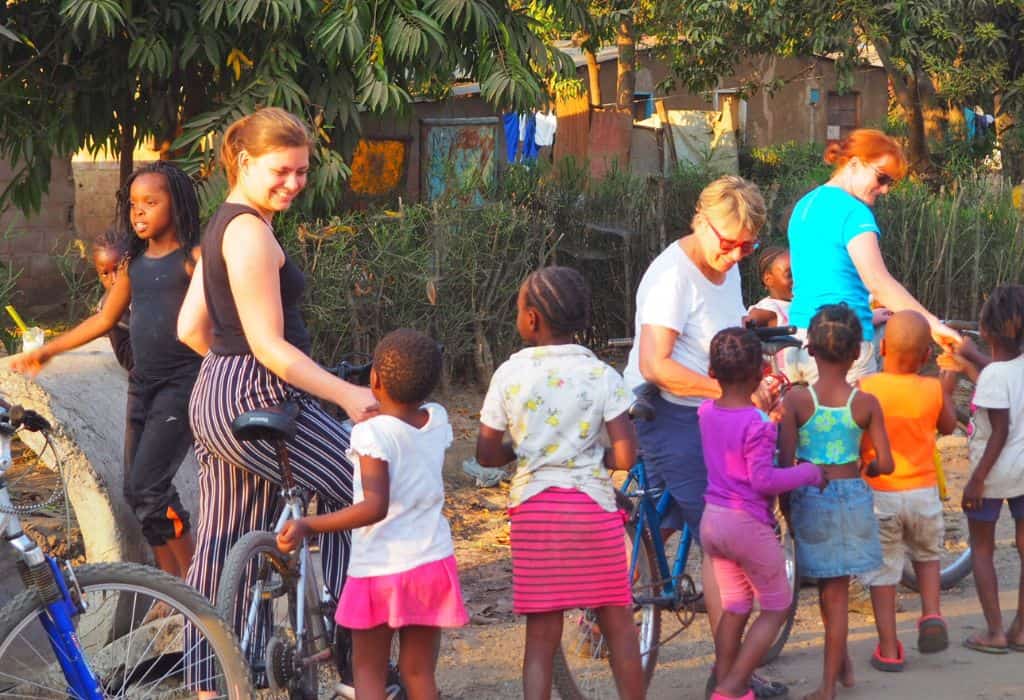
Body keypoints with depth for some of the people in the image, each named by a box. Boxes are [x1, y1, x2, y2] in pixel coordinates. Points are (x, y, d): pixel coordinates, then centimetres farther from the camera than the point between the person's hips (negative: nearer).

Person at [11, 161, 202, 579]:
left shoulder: (194, 258, -7)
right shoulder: (135, 263, 13)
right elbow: (105, 319, 22)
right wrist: (46, 351, 24)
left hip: (181, 383, -8)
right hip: (141, 384, 8)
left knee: (149, 486, -15)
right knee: (135, 492, 7)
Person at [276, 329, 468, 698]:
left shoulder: (372, 433, -18)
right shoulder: (438, 421, 0)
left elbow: (375, 507, -27)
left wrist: (307, 525, -29)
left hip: (380, 571, -5)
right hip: (433, 564, 5)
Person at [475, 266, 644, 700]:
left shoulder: (510, 374, -2)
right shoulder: (602, 376, -3)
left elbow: (486, 455, 2)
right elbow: (625, 457, -9)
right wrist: (589, 457, 10)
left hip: (533, 506, 1)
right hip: (592, 503, 0)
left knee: (541, 637, 3)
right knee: (618, 627, 12)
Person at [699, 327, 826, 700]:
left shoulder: (705, 412, 3)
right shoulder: (758, 423, -19)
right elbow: (763, 479, -22)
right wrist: (809, 472, -10)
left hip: (712, 521, 7)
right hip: (749, 524, -7)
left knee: (734, 608, 18)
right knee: (777, 608, 7)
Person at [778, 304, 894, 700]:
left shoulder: (796, 400, -11)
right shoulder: (866, 404, -7)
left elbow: (785, 463, -11)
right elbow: (885, 463, -5)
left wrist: (786, 507, 3)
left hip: (810, 499, -1)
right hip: (852, 496, 1)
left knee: (830, 590, 19)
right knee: (836, 593, 13)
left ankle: (842, 660, 28)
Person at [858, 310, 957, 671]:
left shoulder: (864, 389, -14)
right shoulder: (933, 390, -7)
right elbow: (948, 426, 13)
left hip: (878, 493, -2)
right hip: (923, 491, 2)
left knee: (882, 571, 8)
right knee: (927, 555, 27)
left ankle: (888, 650, 11)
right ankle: (931, 615, 8)